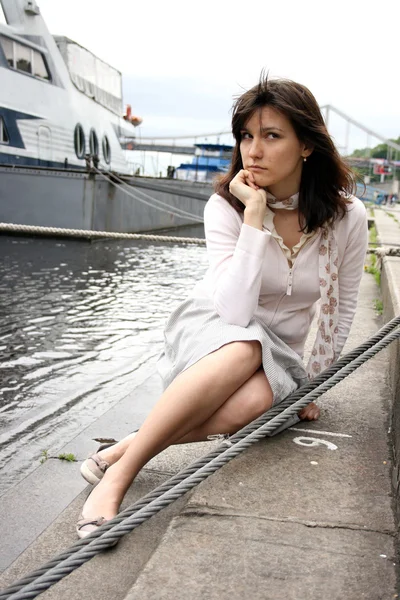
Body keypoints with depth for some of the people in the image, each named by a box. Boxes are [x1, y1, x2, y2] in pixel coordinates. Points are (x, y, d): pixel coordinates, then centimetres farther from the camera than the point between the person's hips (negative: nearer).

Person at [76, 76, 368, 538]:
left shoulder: (347, 217, -11)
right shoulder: (225, 205, -16)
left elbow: (339, 311, 3)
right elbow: (234, 311, -28)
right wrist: (254, 215, -30)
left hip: (279, 355, 2)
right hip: (206, 335, -1)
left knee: (255, 400, -37)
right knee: (245, 347, -40)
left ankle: (128, 446, -21)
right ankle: (117, 474, -32)